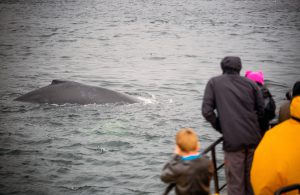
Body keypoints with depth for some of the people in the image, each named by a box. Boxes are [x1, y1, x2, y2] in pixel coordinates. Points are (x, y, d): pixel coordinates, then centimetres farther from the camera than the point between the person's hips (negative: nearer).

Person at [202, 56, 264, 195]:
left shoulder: (214, 82, 3)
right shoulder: (250, 83, 8)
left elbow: (207, 111, -5)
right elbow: (262, 110, 7)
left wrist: (220, 128, 7)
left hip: (233, 140, -3)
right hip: (253, 138, 3)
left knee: (235, 183, 3)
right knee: (251, 180, 17)